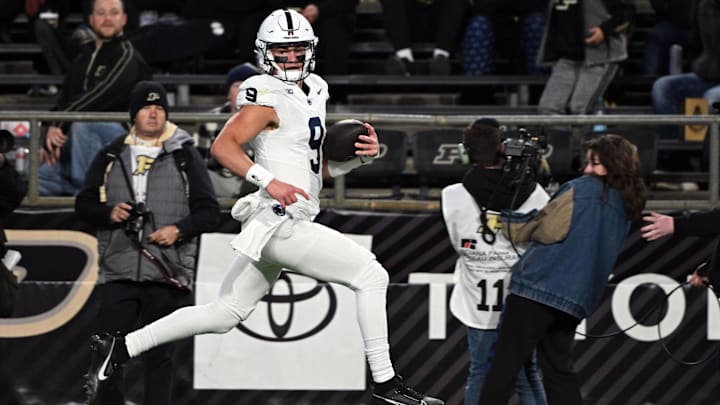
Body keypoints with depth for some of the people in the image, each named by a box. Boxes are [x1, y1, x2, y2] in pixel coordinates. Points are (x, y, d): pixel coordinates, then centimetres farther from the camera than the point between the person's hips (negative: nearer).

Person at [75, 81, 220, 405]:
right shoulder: (111, 156, 12)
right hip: (118, 273, 2)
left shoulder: (185, 156, 7)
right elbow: (84, 204, 13)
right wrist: (109, 213, -8)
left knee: (159, 355, 2)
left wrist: (180, 229, -13)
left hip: (167, 273, -2)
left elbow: (209, 212, 5)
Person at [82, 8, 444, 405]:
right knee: (370, 276, -8)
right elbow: (223, 146, -19)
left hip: (274, 225, 10)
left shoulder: (313, 91, 19)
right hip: (280, 220, -10)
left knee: (223, 315, 13)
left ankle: (119, 347, 16)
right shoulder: (269, 97, -9)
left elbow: (319, 167, 24)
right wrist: (270, 181, -29)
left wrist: (360, 155, 6)